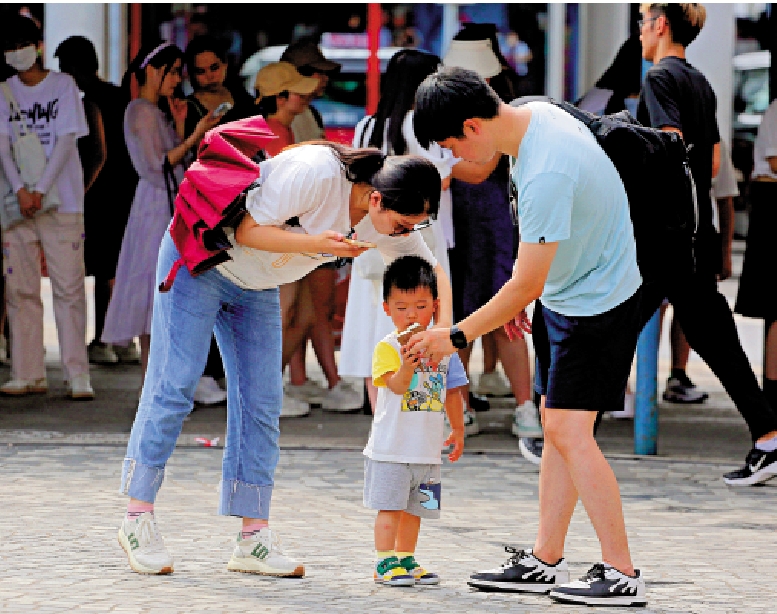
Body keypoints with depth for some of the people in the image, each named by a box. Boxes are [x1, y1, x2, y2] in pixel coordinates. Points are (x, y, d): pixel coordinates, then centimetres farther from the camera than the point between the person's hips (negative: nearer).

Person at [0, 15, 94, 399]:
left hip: (60, 202, -3)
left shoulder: (62, 85, 3)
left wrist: (40, 190, -15)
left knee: (69, 288, -6)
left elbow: (66, 142, -5)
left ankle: (77, 375, -6)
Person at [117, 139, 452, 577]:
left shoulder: (389, 219, -11)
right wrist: (316, 243, -38)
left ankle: (254, 538, 1)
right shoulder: (316, 175, -32)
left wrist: (445, 329, -20)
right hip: (198, 261, -7)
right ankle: (138, 517, -3)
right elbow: (248, 230, -27)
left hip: (256, 288, 7)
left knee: (262, 403, 0)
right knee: (174, 385, -9)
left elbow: (432, 271, -3)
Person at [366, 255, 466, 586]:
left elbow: (452, 391, 16)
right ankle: (385, 562, 1)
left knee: (414, 508, 14)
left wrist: (457, 429, 21)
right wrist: (406, 367, -43)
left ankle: (405, 559, 23)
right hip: (391, 448, -5)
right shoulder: (387, 347, -11)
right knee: (390, 507, -3)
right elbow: (396, 386, -23)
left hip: (427, 448, 5)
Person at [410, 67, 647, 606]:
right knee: (557, 427, 10)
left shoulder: (547, 174, -31)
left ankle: (622, 574, -10)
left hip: (597, 304, -10)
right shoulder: (536, 115, -2)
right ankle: (546, 561, 14)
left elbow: (526, 284, -26)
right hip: (566, 294, 10)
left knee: (569, 429, -12)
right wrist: (519, 296, 18)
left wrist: (455, 336, -16)